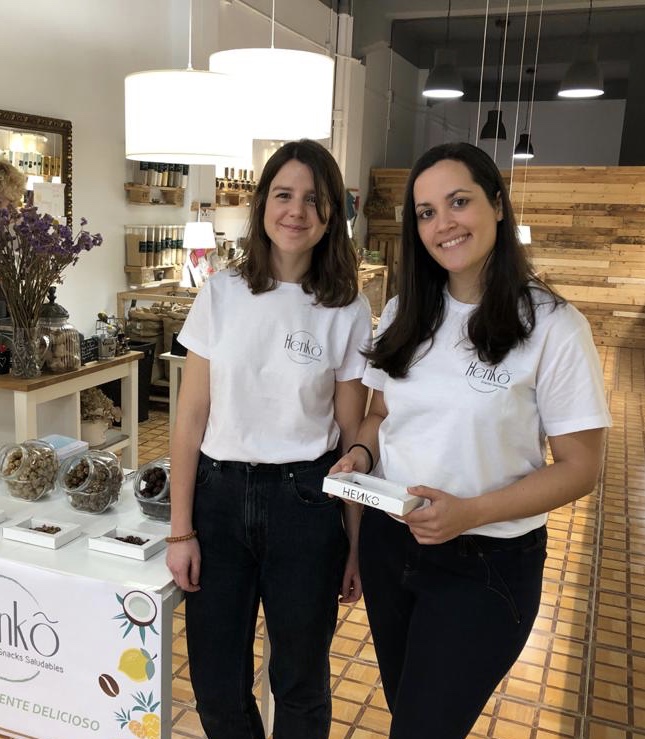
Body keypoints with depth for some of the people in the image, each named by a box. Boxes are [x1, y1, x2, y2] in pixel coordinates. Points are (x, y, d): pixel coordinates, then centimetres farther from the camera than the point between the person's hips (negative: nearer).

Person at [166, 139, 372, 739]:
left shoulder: (348, 311, -4)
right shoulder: (222, 293, -3)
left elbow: (352, 437, -1)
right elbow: (191, 417, -1)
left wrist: (355, 547, 2)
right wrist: (181, 530, -1)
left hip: (305, 502, -1)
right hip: (220, 493, 2)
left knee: (300, 679, 17)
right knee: (215, 680, 15)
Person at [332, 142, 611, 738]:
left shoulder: (553, 328, -15)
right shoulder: (404, 314, 2)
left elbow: (580, 467, -12)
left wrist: (471, 512, -24)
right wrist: (361, 454, -9)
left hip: (486, 564, -5)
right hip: (388, 540, 5)